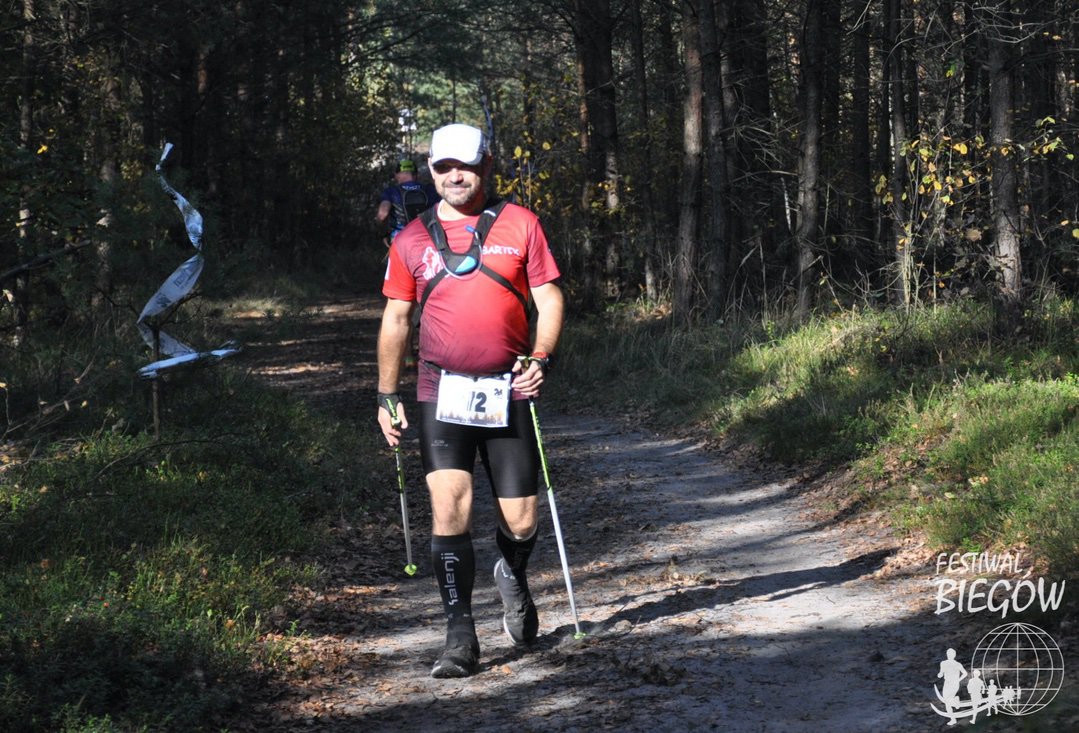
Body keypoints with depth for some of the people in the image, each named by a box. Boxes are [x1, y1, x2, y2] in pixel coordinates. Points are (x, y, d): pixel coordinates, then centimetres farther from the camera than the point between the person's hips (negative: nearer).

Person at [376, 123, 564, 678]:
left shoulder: (520, 224, 4)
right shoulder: (412, 240, 8)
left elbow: (549, 298, 3)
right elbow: (395, 319, 14)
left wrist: (540, 357, -13)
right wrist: (387, 395, 10)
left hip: (508, 392, 0)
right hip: (441, 393, 0)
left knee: (520, 523, 4)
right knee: (448, 506, -14)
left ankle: (512, 577, 40)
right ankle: (460, 637, -6)